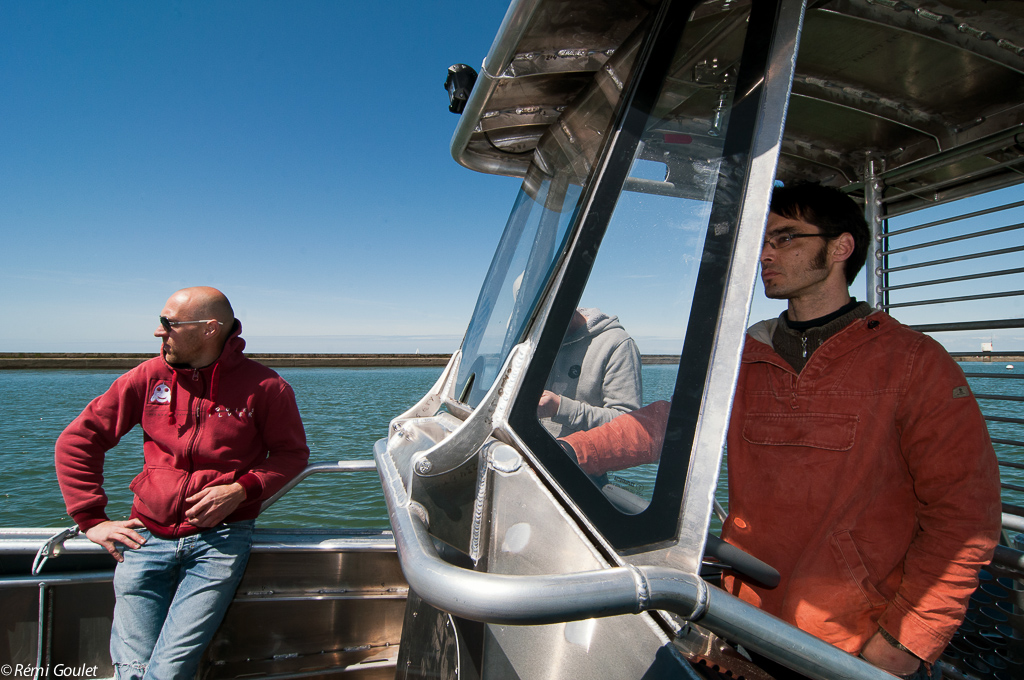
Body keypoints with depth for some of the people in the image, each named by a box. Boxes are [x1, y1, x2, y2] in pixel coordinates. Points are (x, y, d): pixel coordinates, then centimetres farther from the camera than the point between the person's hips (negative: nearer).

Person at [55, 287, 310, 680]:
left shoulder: (263, 387, -4)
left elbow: (292, 453, 5)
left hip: (220, 538, -3)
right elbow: (76, 441, 12)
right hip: (146, 536, 3)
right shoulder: (150, 376, 4)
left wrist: (243, 489, -12)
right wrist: (91, 519, 5)